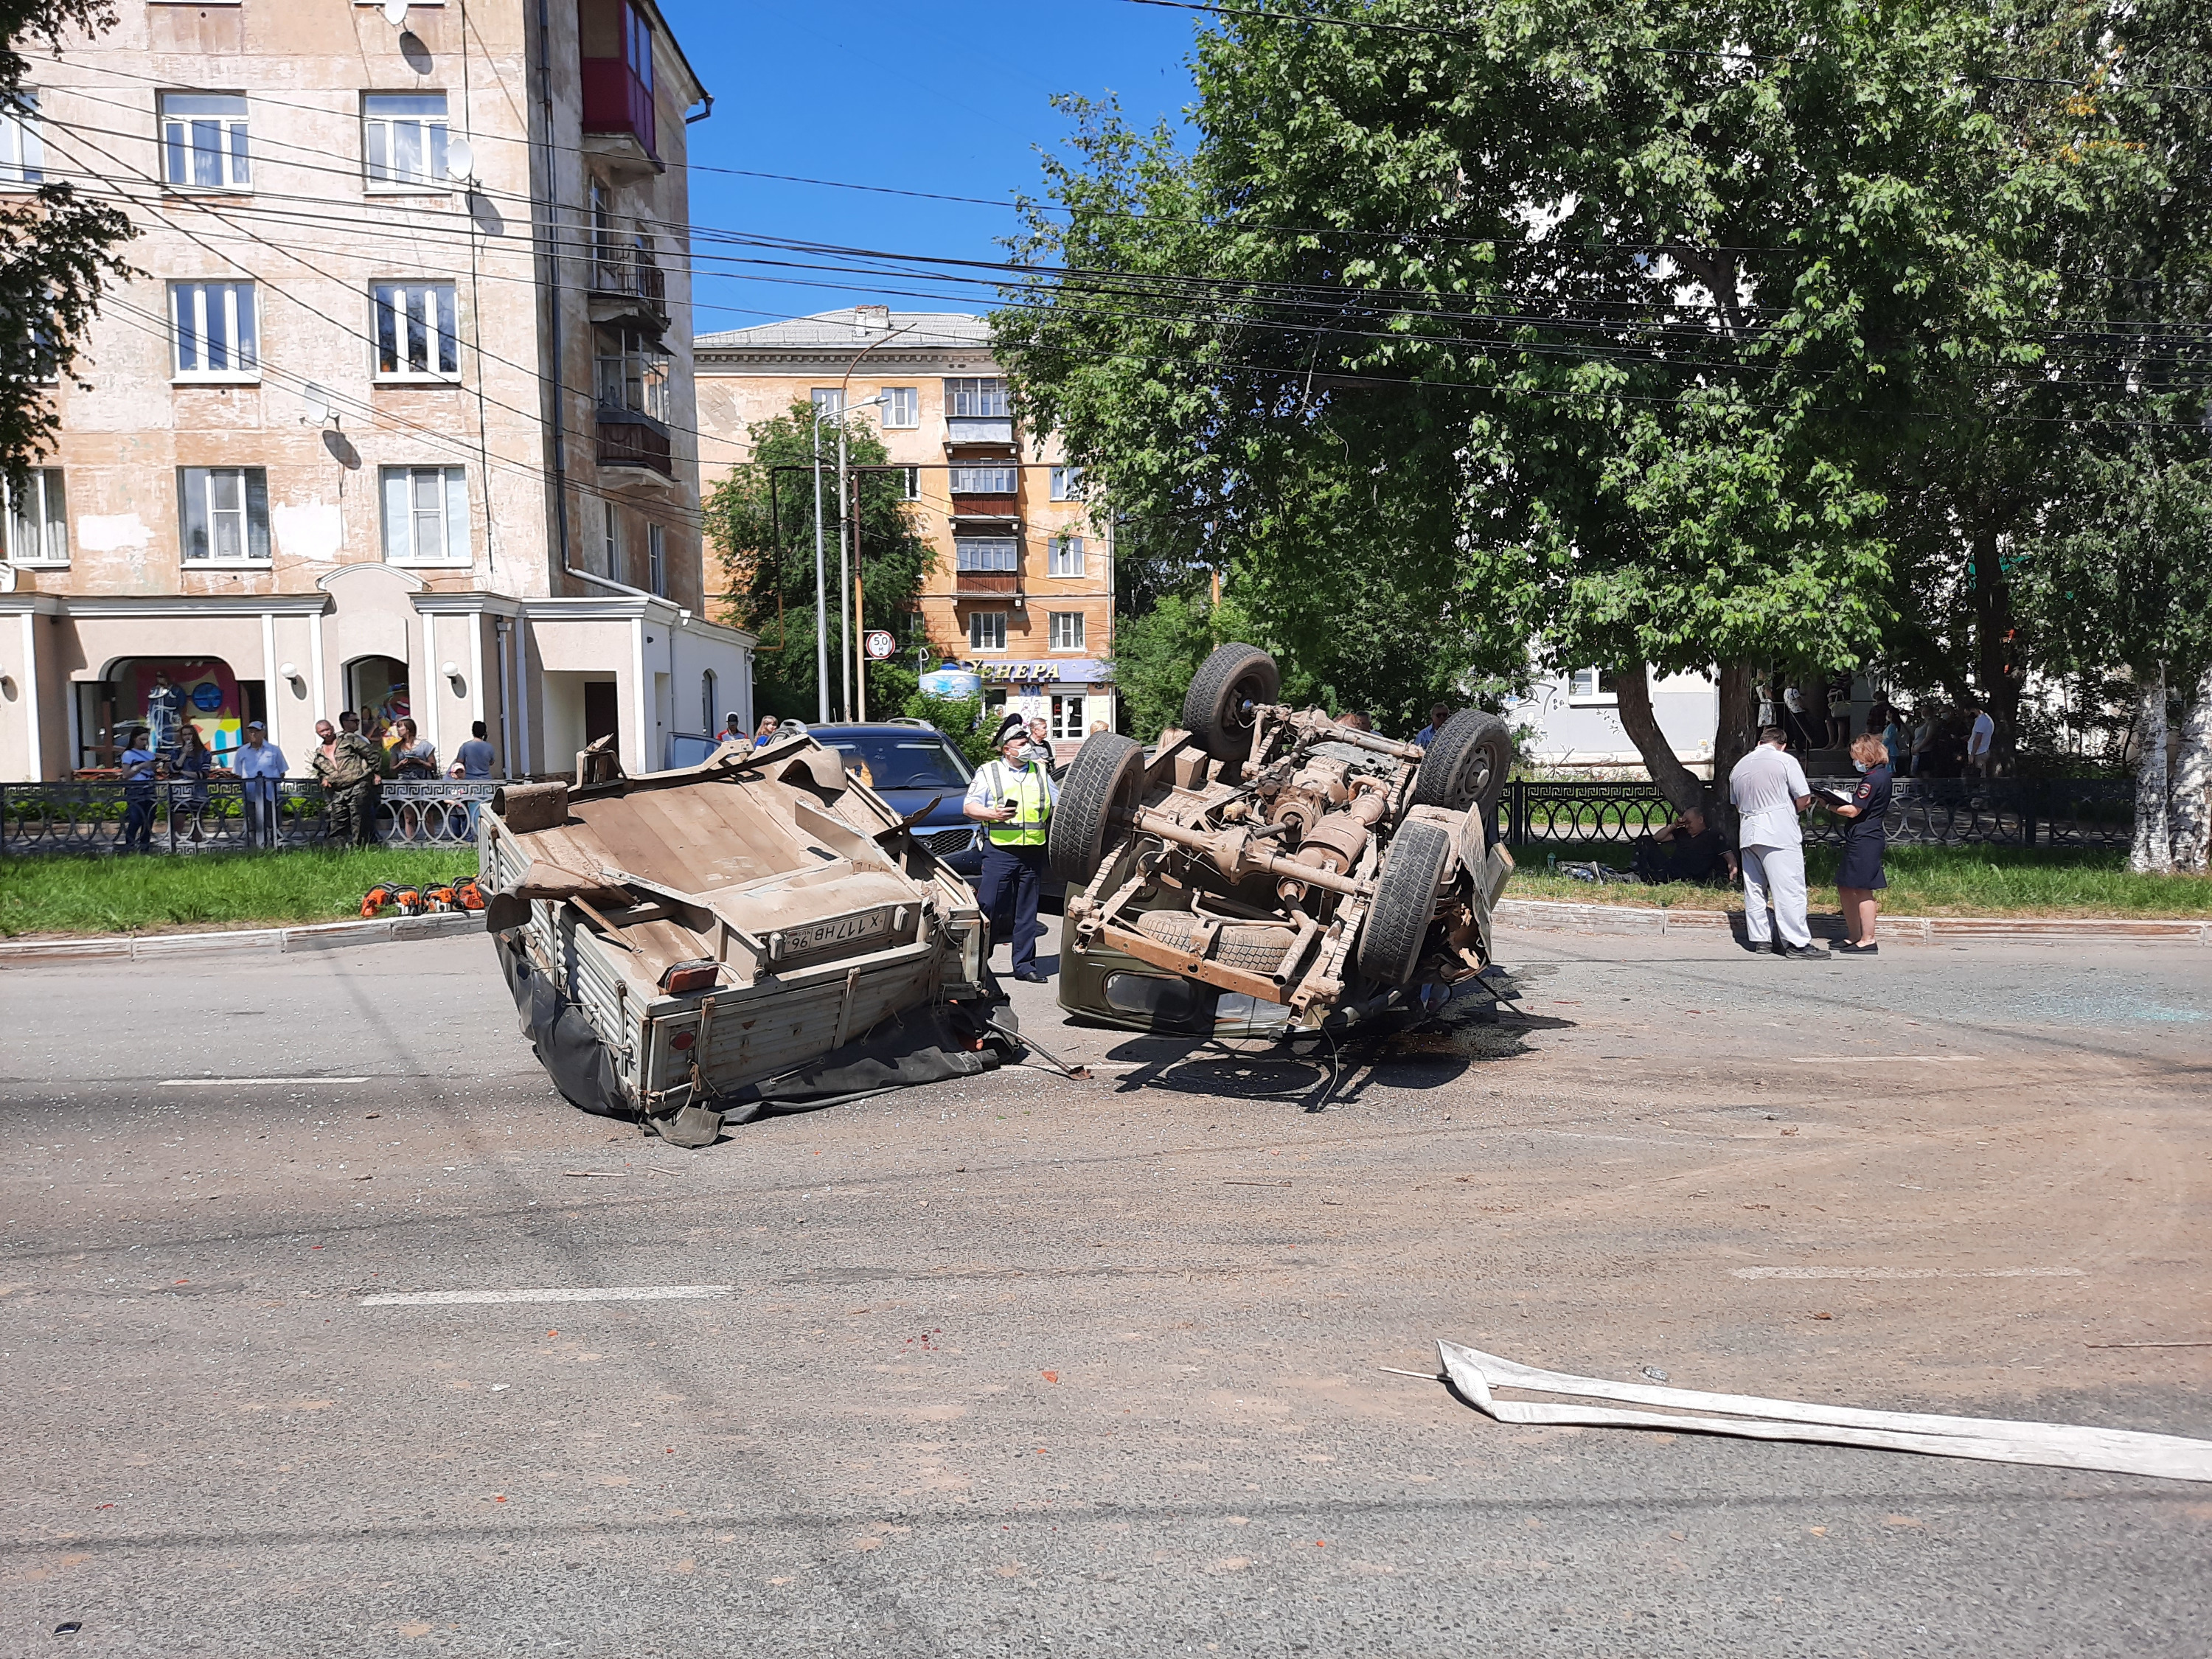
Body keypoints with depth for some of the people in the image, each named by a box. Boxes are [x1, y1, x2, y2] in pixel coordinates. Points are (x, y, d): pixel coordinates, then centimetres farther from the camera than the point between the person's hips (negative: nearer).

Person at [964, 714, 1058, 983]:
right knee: (987, 907, -6)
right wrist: (993, 814, -18)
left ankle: (1024, 964, 14)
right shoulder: (988, 772, 5)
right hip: (1000, 852, -4)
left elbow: (1058, 804, 24)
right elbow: (969, 807, -2)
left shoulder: (1040, 773, 17)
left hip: (1033, 853, 4)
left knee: (1027, 911, 8)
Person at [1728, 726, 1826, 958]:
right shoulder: (1786, 760, -2)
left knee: (1754, 889, 11)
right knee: (1790, 888, -6)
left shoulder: (1739, 766, 16)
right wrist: (1790, 810, 14)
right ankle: (1797, 943, -8)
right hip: (1780, 834, -6)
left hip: (1748, 834, 6)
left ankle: (1758, 939, 14)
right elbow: (1804, 799, -4)